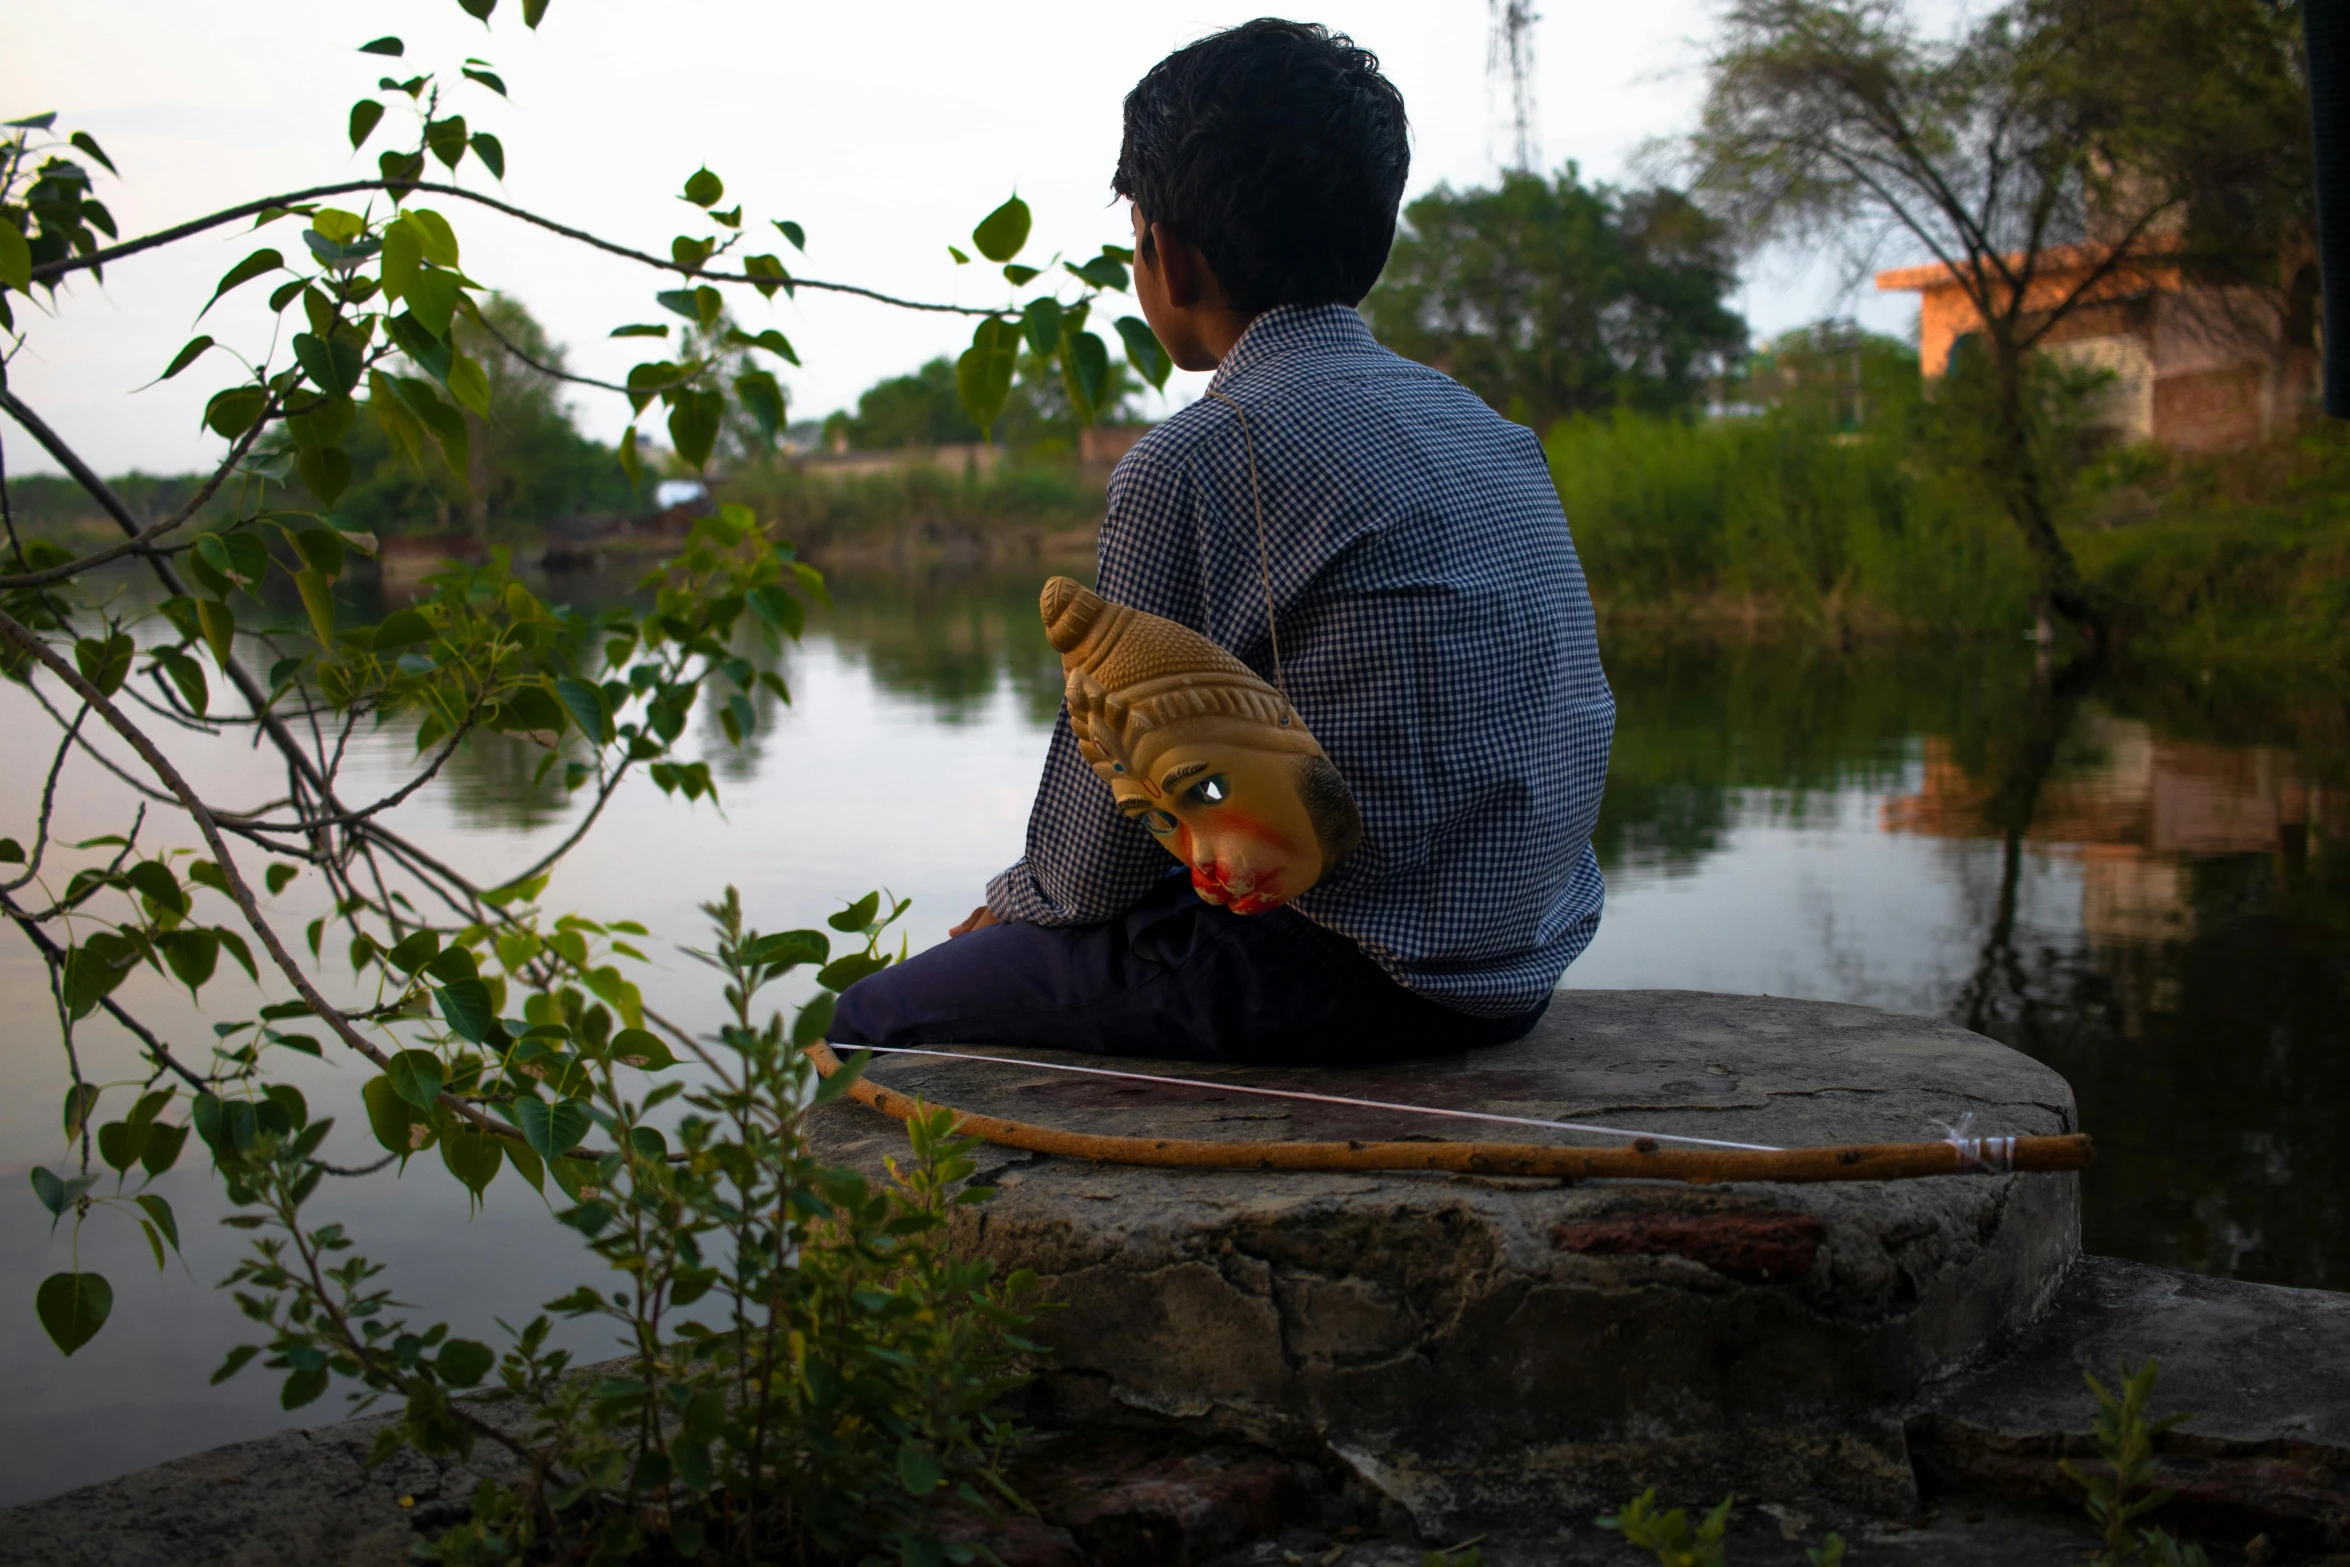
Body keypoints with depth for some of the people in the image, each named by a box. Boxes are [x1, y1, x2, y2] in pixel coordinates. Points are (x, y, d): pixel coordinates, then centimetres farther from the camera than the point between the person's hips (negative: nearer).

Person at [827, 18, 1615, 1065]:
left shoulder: (1191, 466, -15)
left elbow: (1096, 863, -11)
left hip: (1336, 980, -8)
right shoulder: (1492, 430, 9)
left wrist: (1010, 901, 13)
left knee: (881, 1019, 7)